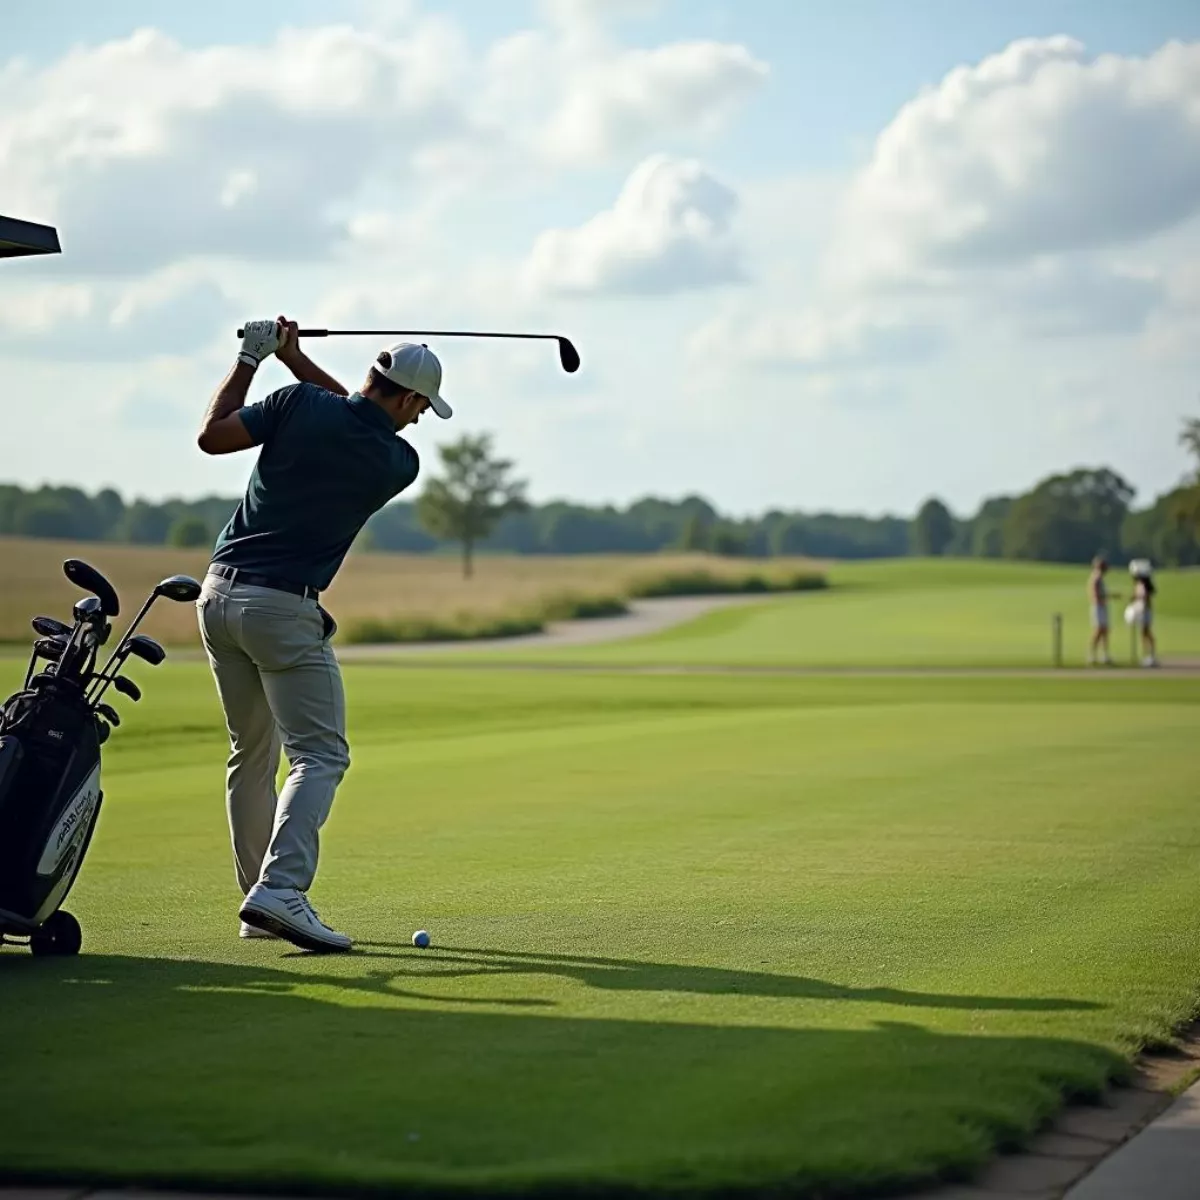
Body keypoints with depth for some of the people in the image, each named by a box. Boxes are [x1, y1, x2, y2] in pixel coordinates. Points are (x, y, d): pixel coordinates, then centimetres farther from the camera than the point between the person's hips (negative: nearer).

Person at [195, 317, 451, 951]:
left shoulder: (299, 403, -3)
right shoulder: (398, 462, -3)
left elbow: (212, 436, 2)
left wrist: (250, 360, 11)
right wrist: (294, 357, 15)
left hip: (219, 595, 5)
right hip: (284, 610, -5)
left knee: (251, 755, 16)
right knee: (319, 754, -7)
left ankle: (259, 899, 18)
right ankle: (279, 891, -27)